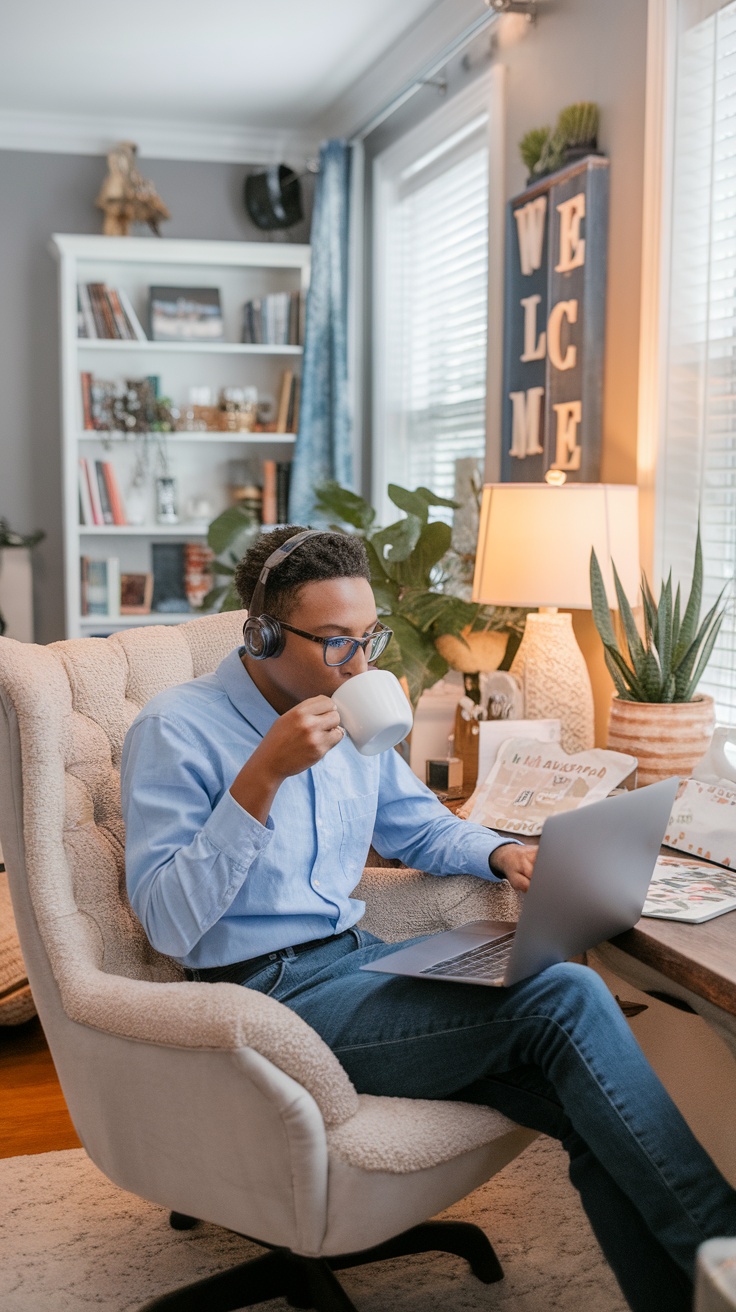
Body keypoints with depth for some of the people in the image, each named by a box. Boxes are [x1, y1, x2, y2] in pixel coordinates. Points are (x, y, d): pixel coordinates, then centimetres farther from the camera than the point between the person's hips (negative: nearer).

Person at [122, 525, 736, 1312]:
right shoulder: (175, 730, -10)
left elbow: (419, 828, 27)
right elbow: (168, 925, -18)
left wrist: (501, 854, 5)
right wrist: (261, 777, -26)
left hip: (358, 959, 7)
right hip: (272, 996, -7)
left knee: (594, 1114, -16)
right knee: (565, 999, -22)